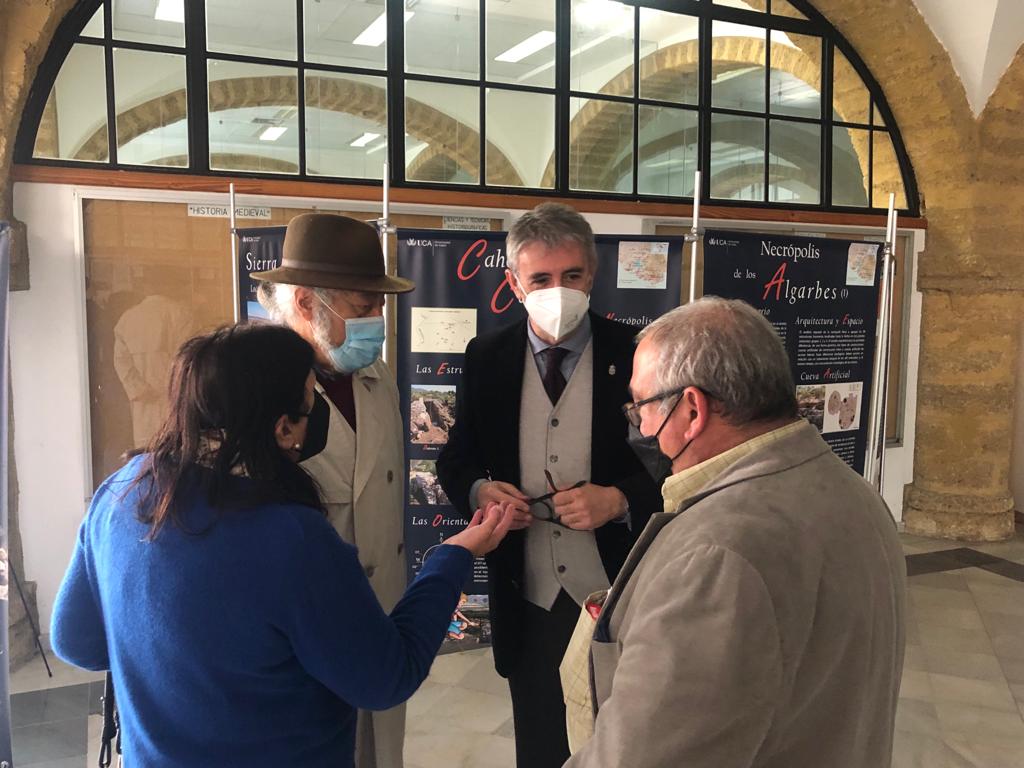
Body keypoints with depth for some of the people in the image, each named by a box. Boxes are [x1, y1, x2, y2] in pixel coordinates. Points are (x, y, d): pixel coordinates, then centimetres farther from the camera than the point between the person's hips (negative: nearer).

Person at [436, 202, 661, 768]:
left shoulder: (635, 355, -10)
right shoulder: (486, 358, -1)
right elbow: (456, 460, 6)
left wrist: (619, 500, -24)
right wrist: (479, 490, -15)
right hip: (528, 602, 2)